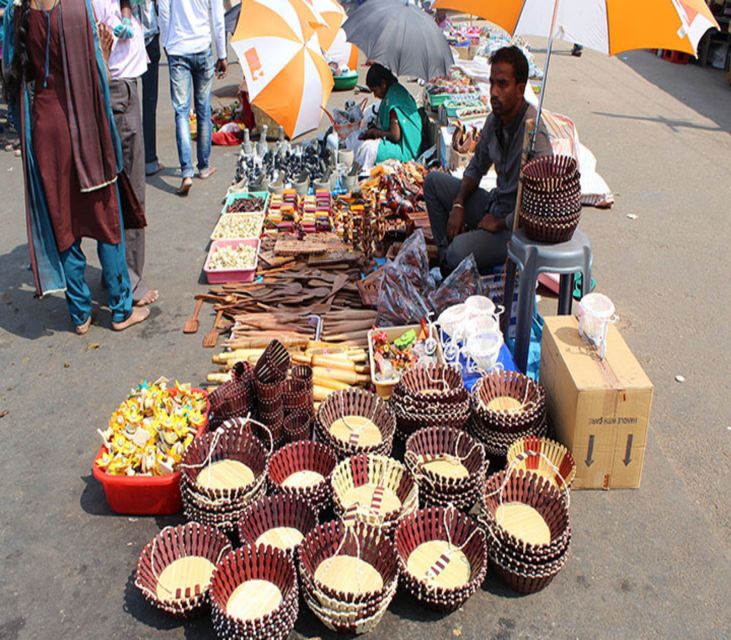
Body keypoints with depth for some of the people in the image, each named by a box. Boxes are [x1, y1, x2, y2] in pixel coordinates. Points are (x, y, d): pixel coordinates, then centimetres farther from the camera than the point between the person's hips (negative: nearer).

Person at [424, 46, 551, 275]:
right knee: (433, 181, 9)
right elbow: (476, 167, 16)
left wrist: (499, 223, -18)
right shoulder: (495, 119, 0)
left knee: (460, 252, -32)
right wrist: (458, 205, 1)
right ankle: (445, 257, 11)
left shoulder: (533, 134, -27)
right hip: (494, 205, 9)